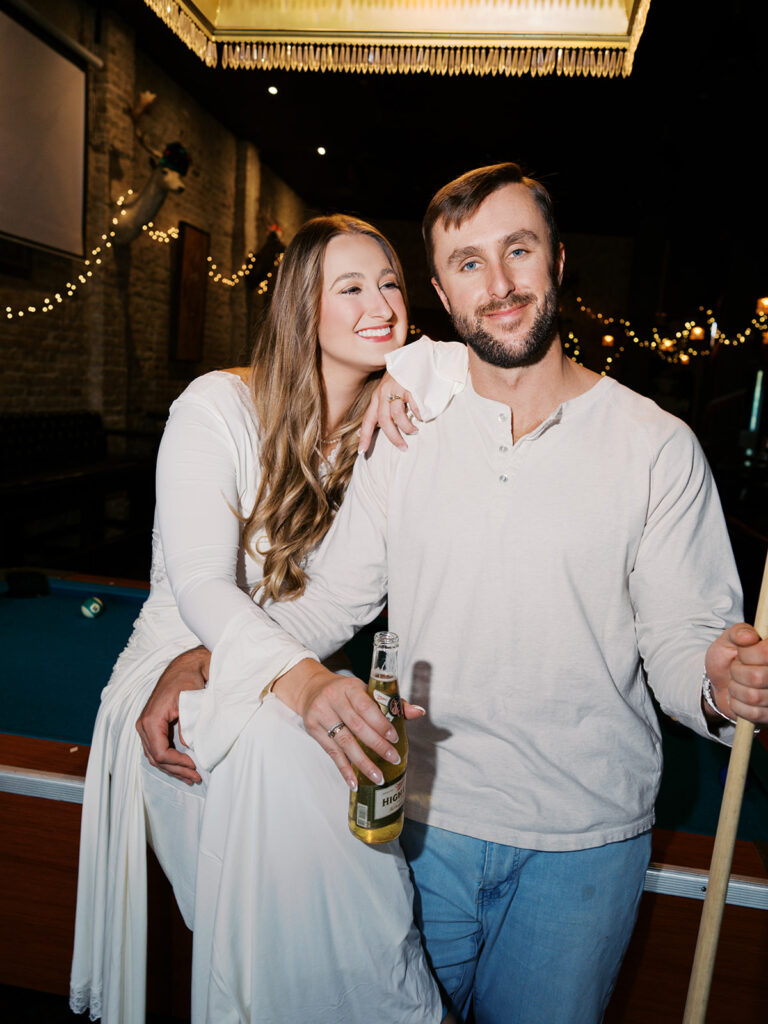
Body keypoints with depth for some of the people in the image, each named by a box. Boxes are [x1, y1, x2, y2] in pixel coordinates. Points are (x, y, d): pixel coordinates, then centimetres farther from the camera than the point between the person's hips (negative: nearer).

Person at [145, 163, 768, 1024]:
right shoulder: (405, 426, -3)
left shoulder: (657, 445, -8)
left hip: (583, 838, -1)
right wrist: (296, 673, -19)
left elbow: (680, 635, -6)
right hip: (422, 817, 2)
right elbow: (331, 596, 0)